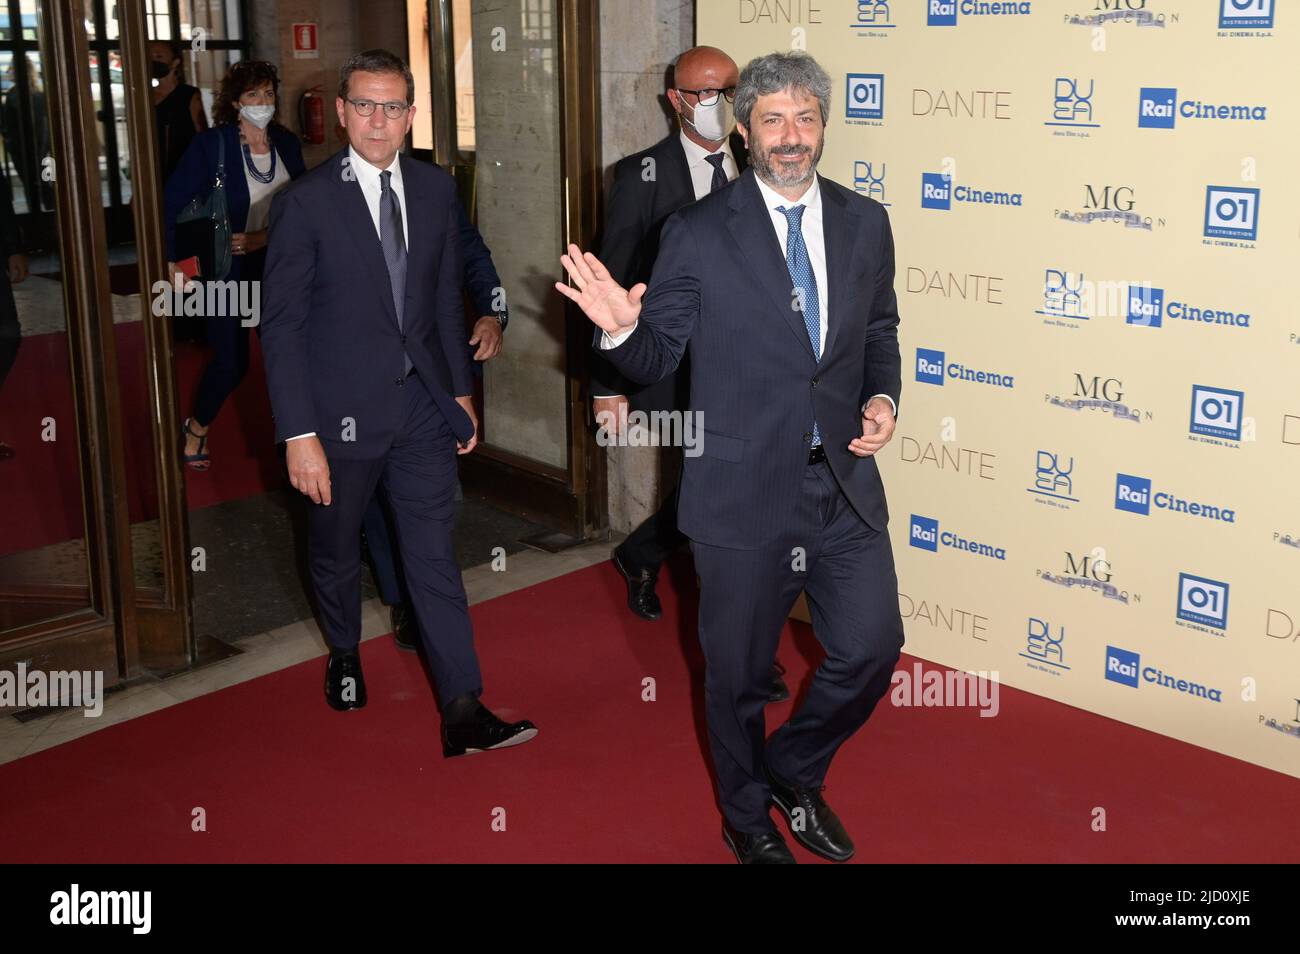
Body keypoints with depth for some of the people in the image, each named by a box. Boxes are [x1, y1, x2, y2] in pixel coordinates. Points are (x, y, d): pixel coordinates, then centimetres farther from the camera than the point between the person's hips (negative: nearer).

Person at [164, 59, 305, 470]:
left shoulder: (286, 143, 1)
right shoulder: (210, 145, -12)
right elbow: (174, 203, -10)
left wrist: (265, 236, -9)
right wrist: (175, 261, -14)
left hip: (275, 265, 4)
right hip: (225, 269, -4)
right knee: (231, 362, -2)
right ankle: (196, 430, 25)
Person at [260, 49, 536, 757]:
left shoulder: (435, 190, 2)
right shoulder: (306, 202, -12)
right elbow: (281, 326, -12)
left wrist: (461, 392, 12)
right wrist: (300, 436, -16)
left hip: (422, 405, 3)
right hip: (342, 410, -3)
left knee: (435, 556, 3)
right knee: (336, 548, 17)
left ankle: (463, 713, 6)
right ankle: (344, 654, 46)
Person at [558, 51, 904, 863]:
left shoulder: (865, 222, 3)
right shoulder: (699, 234, -9)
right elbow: (657, 359, -5)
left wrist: (883, 397, -3)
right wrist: (621, 329, -26)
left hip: (846, 484, 3)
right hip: (744, 491, -3)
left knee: (872, 649, 7)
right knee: (739, 673, 13)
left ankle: (794, 772, 37)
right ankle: (749, 819, 40)